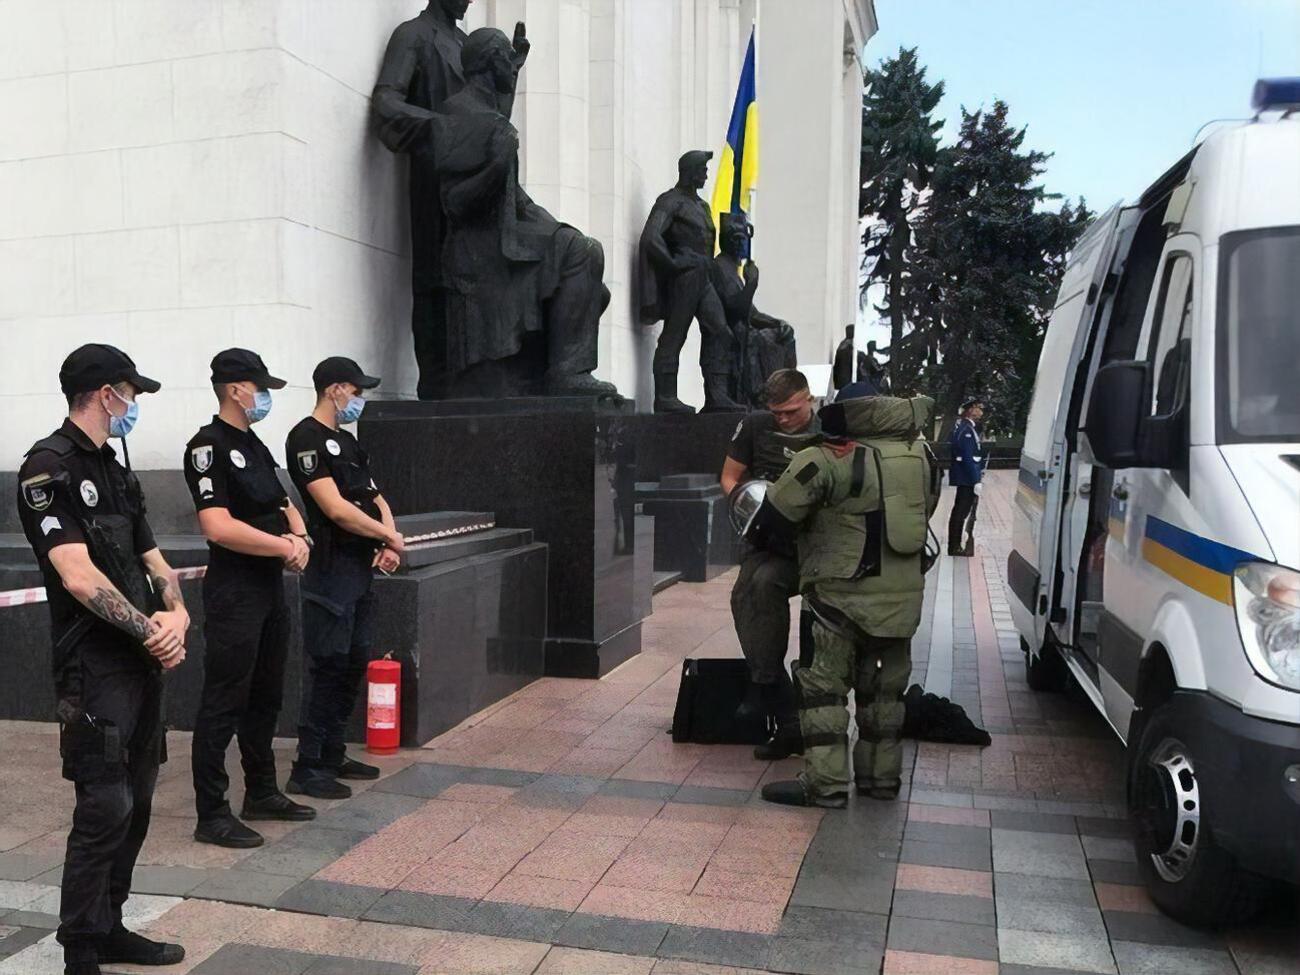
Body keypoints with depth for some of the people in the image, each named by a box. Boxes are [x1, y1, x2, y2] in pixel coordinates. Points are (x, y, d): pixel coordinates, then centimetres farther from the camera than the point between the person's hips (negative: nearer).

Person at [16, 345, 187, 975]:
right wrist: (150, 629, -14)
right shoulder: (50, 466, -10)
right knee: (104, 809, -6)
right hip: (94, 667, -9)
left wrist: (177, 615, -5)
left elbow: (151, 559, 15)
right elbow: (77, 574, -19)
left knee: (135, 803, 14)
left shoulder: (116, 473, 17)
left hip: (144, 662, 9)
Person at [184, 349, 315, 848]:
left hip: (270, 586, 9)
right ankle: (211, 815, 8)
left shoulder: (254, 446, 15)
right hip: (234, 590, -9)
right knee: (223, 704, -2)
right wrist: (285, 546, -17)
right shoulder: (209, 446, -13)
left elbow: (284, 505, 19)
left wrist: (299, 536, -2)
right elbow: (218, 526, -24)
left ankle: (262, 793, 31)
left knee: (266, 696, 18)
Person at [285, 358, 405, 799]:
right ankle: (307, 768, 1)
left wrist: (388, 542, -3)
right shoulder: (307, 439, -11)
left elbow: (374, 497, 16)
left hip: (360, 568, 10)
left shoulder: (346, 442, 18)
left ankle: (333, 754, 25)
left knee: (354, 663, 14)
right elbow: (335, 509, -20)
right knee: (329, 666, -7)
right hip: (330, 569, -10)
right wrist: (390, 536, -9)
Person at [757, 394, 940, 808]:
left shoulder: (827, 461, -17)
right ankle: (881, 775, 27)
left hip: (844, 596, -7)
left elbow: (774, 513, -14)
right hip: (903, 598, 7)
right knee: (884, 689, 18)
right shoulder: (921, 456, 6)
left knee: (824, 685, 4)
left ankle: (825, 783, 4)